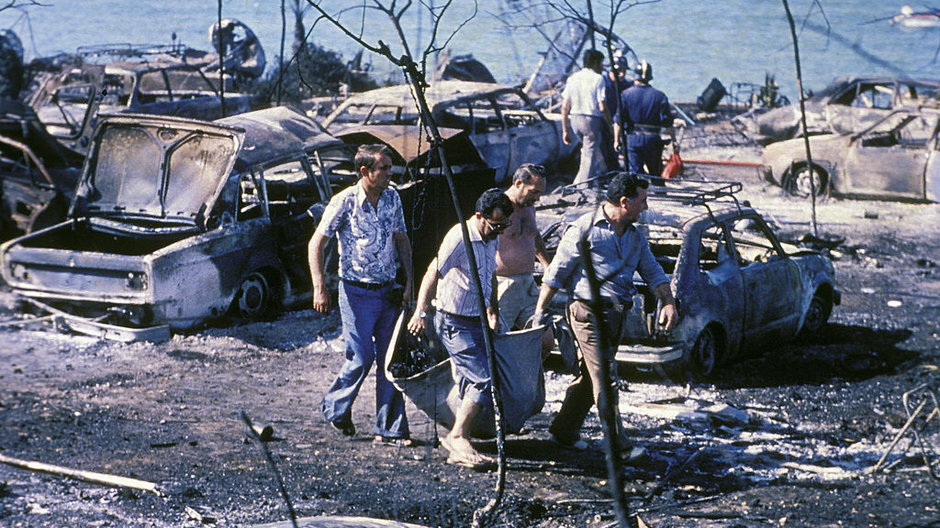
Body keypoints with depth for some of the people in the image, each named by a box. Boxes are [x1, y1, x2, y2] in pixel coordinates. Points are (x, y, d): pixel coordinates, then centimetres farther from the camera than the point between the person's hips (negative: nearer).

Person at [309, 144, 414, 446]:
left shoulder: (392, 199, 4)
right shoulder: (345, 201, -12)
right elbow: (316, 243, -9)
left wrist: (409, 280, 7)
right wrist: (319, 289, -14)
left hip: (388, 291, 5)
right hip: (357, 293, -5)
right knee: (361, 358, -4)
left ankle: (389, 429, 8)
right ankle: (335, 408, 23)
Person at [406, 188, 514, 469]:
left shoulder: (491, 238, 9)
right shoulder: (460, 237, -18)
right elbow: (433, 274, -20)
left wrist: (493, 310, 21)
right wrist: (420, 312, -25)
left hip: (476, 321, 9)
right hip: (455, 322, -9)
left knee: (472, 383, 10)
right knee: (484, 379, -17)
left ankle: (457, 445, 17)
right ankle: (458, 437, -11)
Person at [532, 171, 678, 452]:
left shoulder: (635, 237, 15)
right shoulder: (585, 228, -8)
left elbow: (653, 271, 13)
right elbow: (557, 271, -6)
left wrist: (668, 302, -5)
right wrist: (539, 311, -6)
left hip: (616, 313, 8)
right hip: (588, 312, -8)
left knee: (590, 377, 13)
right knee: (605, 377, -10)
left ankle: (564, 431, 25)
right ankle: (616, 444, -8)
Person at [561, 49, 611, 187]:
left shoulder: (572, 78, 7)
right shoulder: (597, 79, -9)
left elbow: (565, 107, 5)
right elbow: (602, 107, -14)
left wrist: (565, 130, 10)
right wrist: (610, 125, 0)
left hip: (574, 119, 6)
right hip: (591, 120, -6)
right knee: (589, 156, -1)